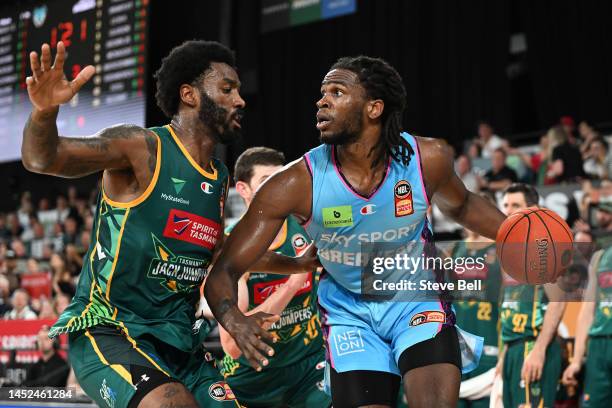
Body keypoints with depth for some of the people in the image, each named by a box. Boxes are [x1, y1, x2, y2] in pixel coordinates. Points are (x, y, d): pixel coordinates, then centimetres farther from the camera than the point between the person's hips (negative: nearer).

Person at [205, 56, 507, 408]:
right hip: (349, 313, 0)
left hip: (417, 297, 0)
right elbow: (223, 272, -21)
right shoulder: (297, 184, -24)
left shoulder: (427, 159, -18)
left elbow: (460, 206, 7)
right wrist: (234, 320, -43)